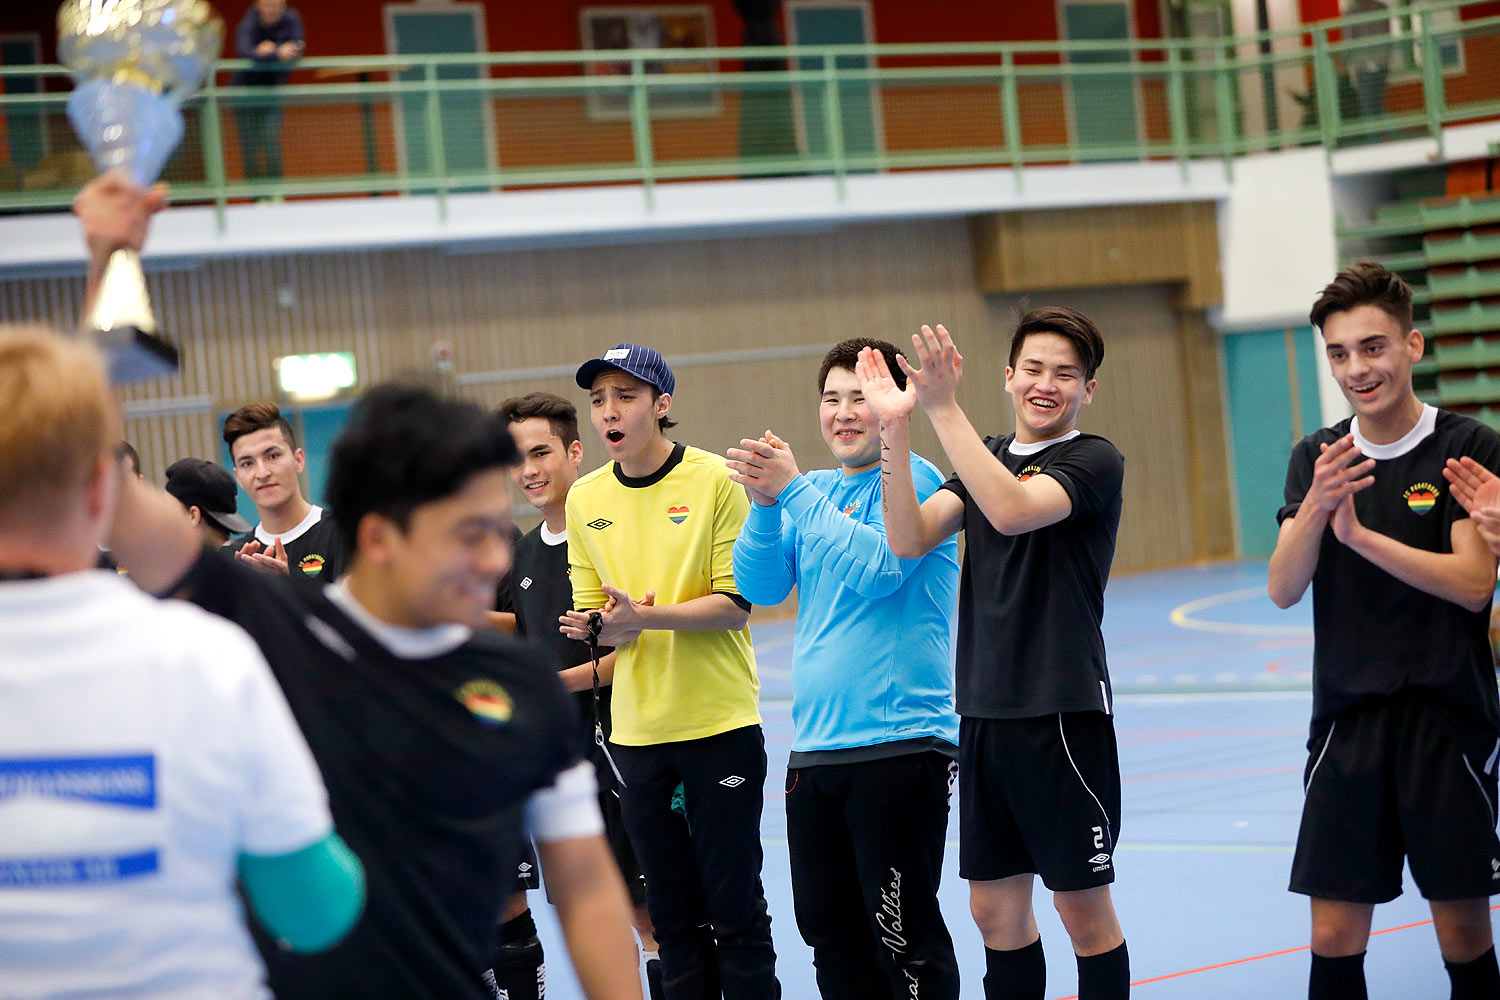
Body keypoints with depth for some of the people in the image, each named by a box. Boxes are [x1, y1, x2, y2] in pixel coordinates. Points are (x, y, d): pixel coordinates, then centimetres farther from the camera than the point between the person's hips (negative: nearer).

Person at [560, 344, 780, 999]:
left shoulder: (715, 481, -7)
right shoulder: (584, 498, 7)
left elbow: (736, 602, -11)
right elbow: (591, 609, 11)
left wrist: (645, 616, -23)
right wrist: (600, 626, -12)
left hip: (721, 724, -4)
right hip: (636, 731, 4)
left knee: (735, 907, -1)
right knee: (672, 914, 9)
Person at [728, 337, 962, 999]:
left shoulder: (914, 480, -6)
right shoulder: (814, 492, 15)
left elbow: (877, 568, -20)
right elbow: (758, 586, 6)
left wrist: (794, 489, -18)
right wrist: (766, 502, -10)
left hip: (899, 744, -7)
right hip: (814, 747, 7)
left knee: (904, 934, -5)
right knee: (829, 930, 11)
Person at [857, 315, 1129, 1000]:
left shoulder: (1093, 461, -6)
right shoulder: (987, 458, 14)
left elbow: (1011, 510, -25)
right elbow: (909, 538, -1)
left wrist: (943, 407, -28)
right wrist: (895, 427, -11)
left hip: (1064, 713, -6)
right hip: (984, 713, 6)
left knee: (1084, 911, 1)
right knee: (995, 910, 11)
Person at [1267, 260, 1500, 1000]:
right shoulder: (1317, 459, 7)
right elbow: (1283, 590, -3)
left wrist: (1359, 534, -20)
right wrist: (1317, 506, -20)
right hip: (1347, 722, 3)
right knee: (1334, 937, 1)